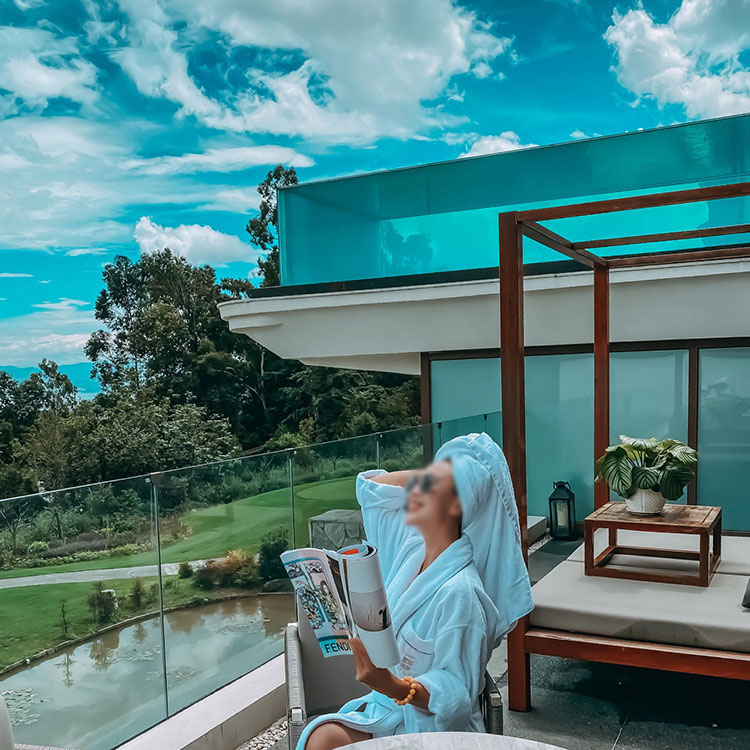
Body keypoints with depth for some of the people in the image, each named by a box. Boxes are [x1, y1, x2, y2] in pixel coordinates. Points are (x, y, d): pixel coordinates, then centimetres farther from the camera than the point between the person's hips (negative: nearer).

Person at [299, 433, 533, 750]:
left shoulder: (459, 591, -23)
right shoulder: (411, 544, 0)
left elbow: (456, 694, -21)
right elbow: (369, 485, 15)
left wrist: (392, 685, -36)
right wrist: (432, 472, 6)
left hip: (432, 724, -6)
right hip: (387, 704, 6)